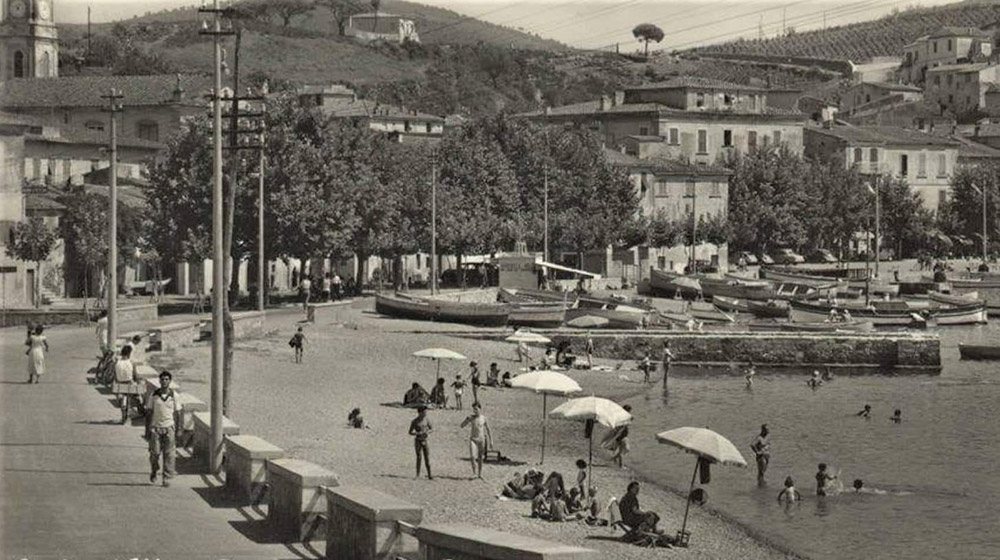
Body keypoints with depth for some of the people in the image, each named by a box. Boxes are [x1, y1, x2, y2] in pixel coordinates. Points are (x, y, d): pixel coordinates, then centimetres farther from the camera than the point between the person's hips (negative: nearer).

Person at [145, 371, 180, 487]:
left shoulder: (174, 395, 2)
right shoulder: (153, 395, 1)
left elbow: (177, 413, 7)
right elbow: (149, 412, 5)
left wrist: (178, 429, 3)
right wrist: (147, 429, 0)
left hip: (169, 427, 0)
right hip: (155, 427, 0)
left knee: (169, 454, -3)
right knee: (155, 452, 0)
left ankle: (167, 478, 3)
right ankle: (153, 474, 23)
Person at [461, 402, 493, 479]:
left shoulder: (484, 418, -3)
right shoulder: (471, 417, -3)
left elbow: (488, 430, 4)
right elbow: (462, 425, -5)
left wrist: (491, 441, 3)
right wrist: (467, 419, -23)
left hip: (481, 440, 0)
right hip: (473, 439, 0)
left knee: (480, 458, 7)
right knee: (472, 457, -15)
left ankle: (480, 474, 19)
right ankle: (474, 473, -4)